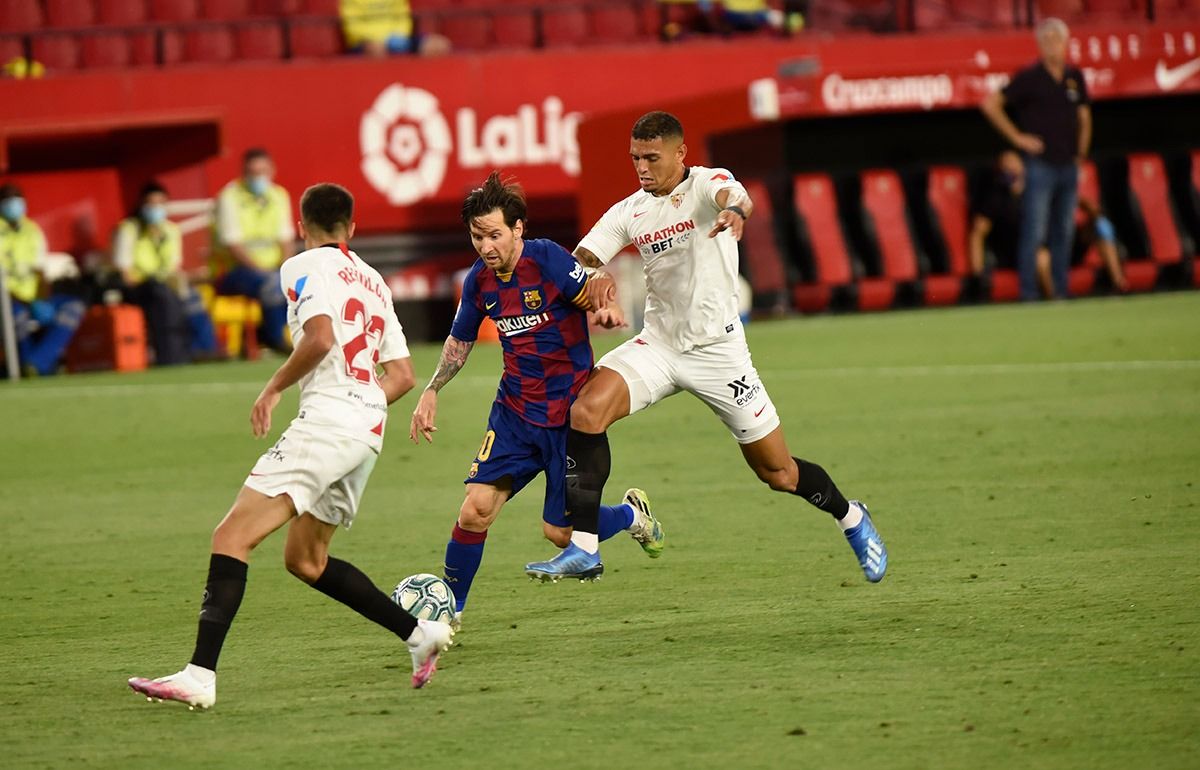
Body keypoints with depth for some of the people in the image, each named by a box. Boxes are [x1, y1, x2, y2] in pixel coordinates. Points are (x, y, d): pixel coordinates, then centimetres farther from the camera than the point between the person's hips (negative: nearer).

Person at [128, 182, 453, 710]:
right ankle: (420, 633, 18)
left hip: (326, 420, -8)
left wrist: (274, 388, -6)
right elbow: (402, 375, 20)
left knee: (232, 537, -13)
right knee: (304, 560, 22)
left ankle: (200, 676, -26)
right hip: (368, 429, 8)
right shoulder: (373, 280, 22)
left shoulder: (305, 266, 0)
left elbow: (321, 336, -18)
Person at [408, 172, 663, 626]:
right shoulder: (479, 281, 1)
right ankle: (449, 608, 4)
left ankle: (633, 514, 30)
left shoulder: (547, 259, -16)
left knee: (558, 532, -1)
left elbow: (601, 299, -11)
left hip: (568, 414, -4)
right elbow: (460, 341, 18)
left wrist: (608, 310, -34)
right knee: (476, 509, -13)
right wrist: (431, 392, 13)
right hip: (514, 413, 4)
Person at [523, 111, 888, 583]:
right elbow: (580, 262, 1)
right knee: (586, 410, -24)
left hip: (717, 349, -4)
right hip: (657, 345, 4)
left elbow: (736, 197, -33)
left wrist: (734, 211, -57)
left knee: (778, 473, 4)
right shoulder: (629, 212, 5)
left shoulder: (707, 184, -9)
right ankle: (583, 547, -22)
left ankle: (850, 517, 36)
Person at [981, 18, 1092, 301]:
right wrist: (1017, 137, -9)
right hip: (1040, 167, -5)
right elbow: (990, 104, -8)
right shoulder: (1029, 78, -6)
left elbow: (1084, 116, 23)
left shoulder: (1075, 78, 10)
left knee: (1064, 233, 8)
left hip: (1068, 168, 5)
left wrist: (1081, 152, 13)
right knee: (1034, 232, -7)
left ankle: (1061, 291, 14)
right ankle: (1029, 293, -5)